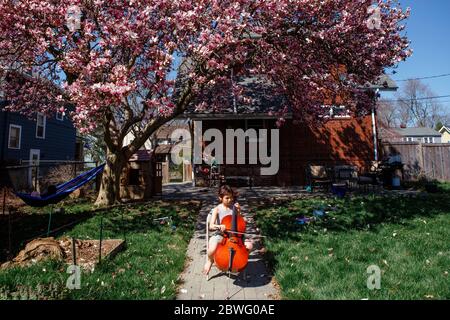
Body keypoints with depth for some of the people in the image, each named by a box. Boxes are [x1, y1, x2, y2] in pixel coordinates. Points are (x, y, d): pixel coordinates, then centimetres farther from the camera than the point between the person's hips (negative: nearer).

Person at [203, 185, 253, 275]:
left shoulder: (234, 207, 2)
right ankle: (210, 260, 6)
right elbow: (211, 226, -14)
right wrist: (219, 226, -36)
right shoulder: (217, 209, -5)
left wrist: (238, 211, -6)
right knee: (212, 249, -34)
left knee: (249, 245, -22)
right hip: (220, 235, -2)